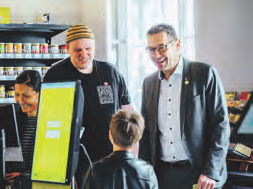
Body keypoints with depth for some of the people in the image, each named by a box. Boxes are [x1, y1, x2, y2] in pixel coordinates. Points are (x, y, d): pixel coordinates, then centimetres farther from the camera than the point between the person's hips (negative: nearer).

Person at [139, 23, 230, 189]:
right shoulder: (149, 82, 9)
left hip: (199, 173, -4)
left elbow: (221, 124, -9)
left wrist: (211, 172, -14)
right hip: (162, 175, 4)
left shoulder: (205, 74, -6)